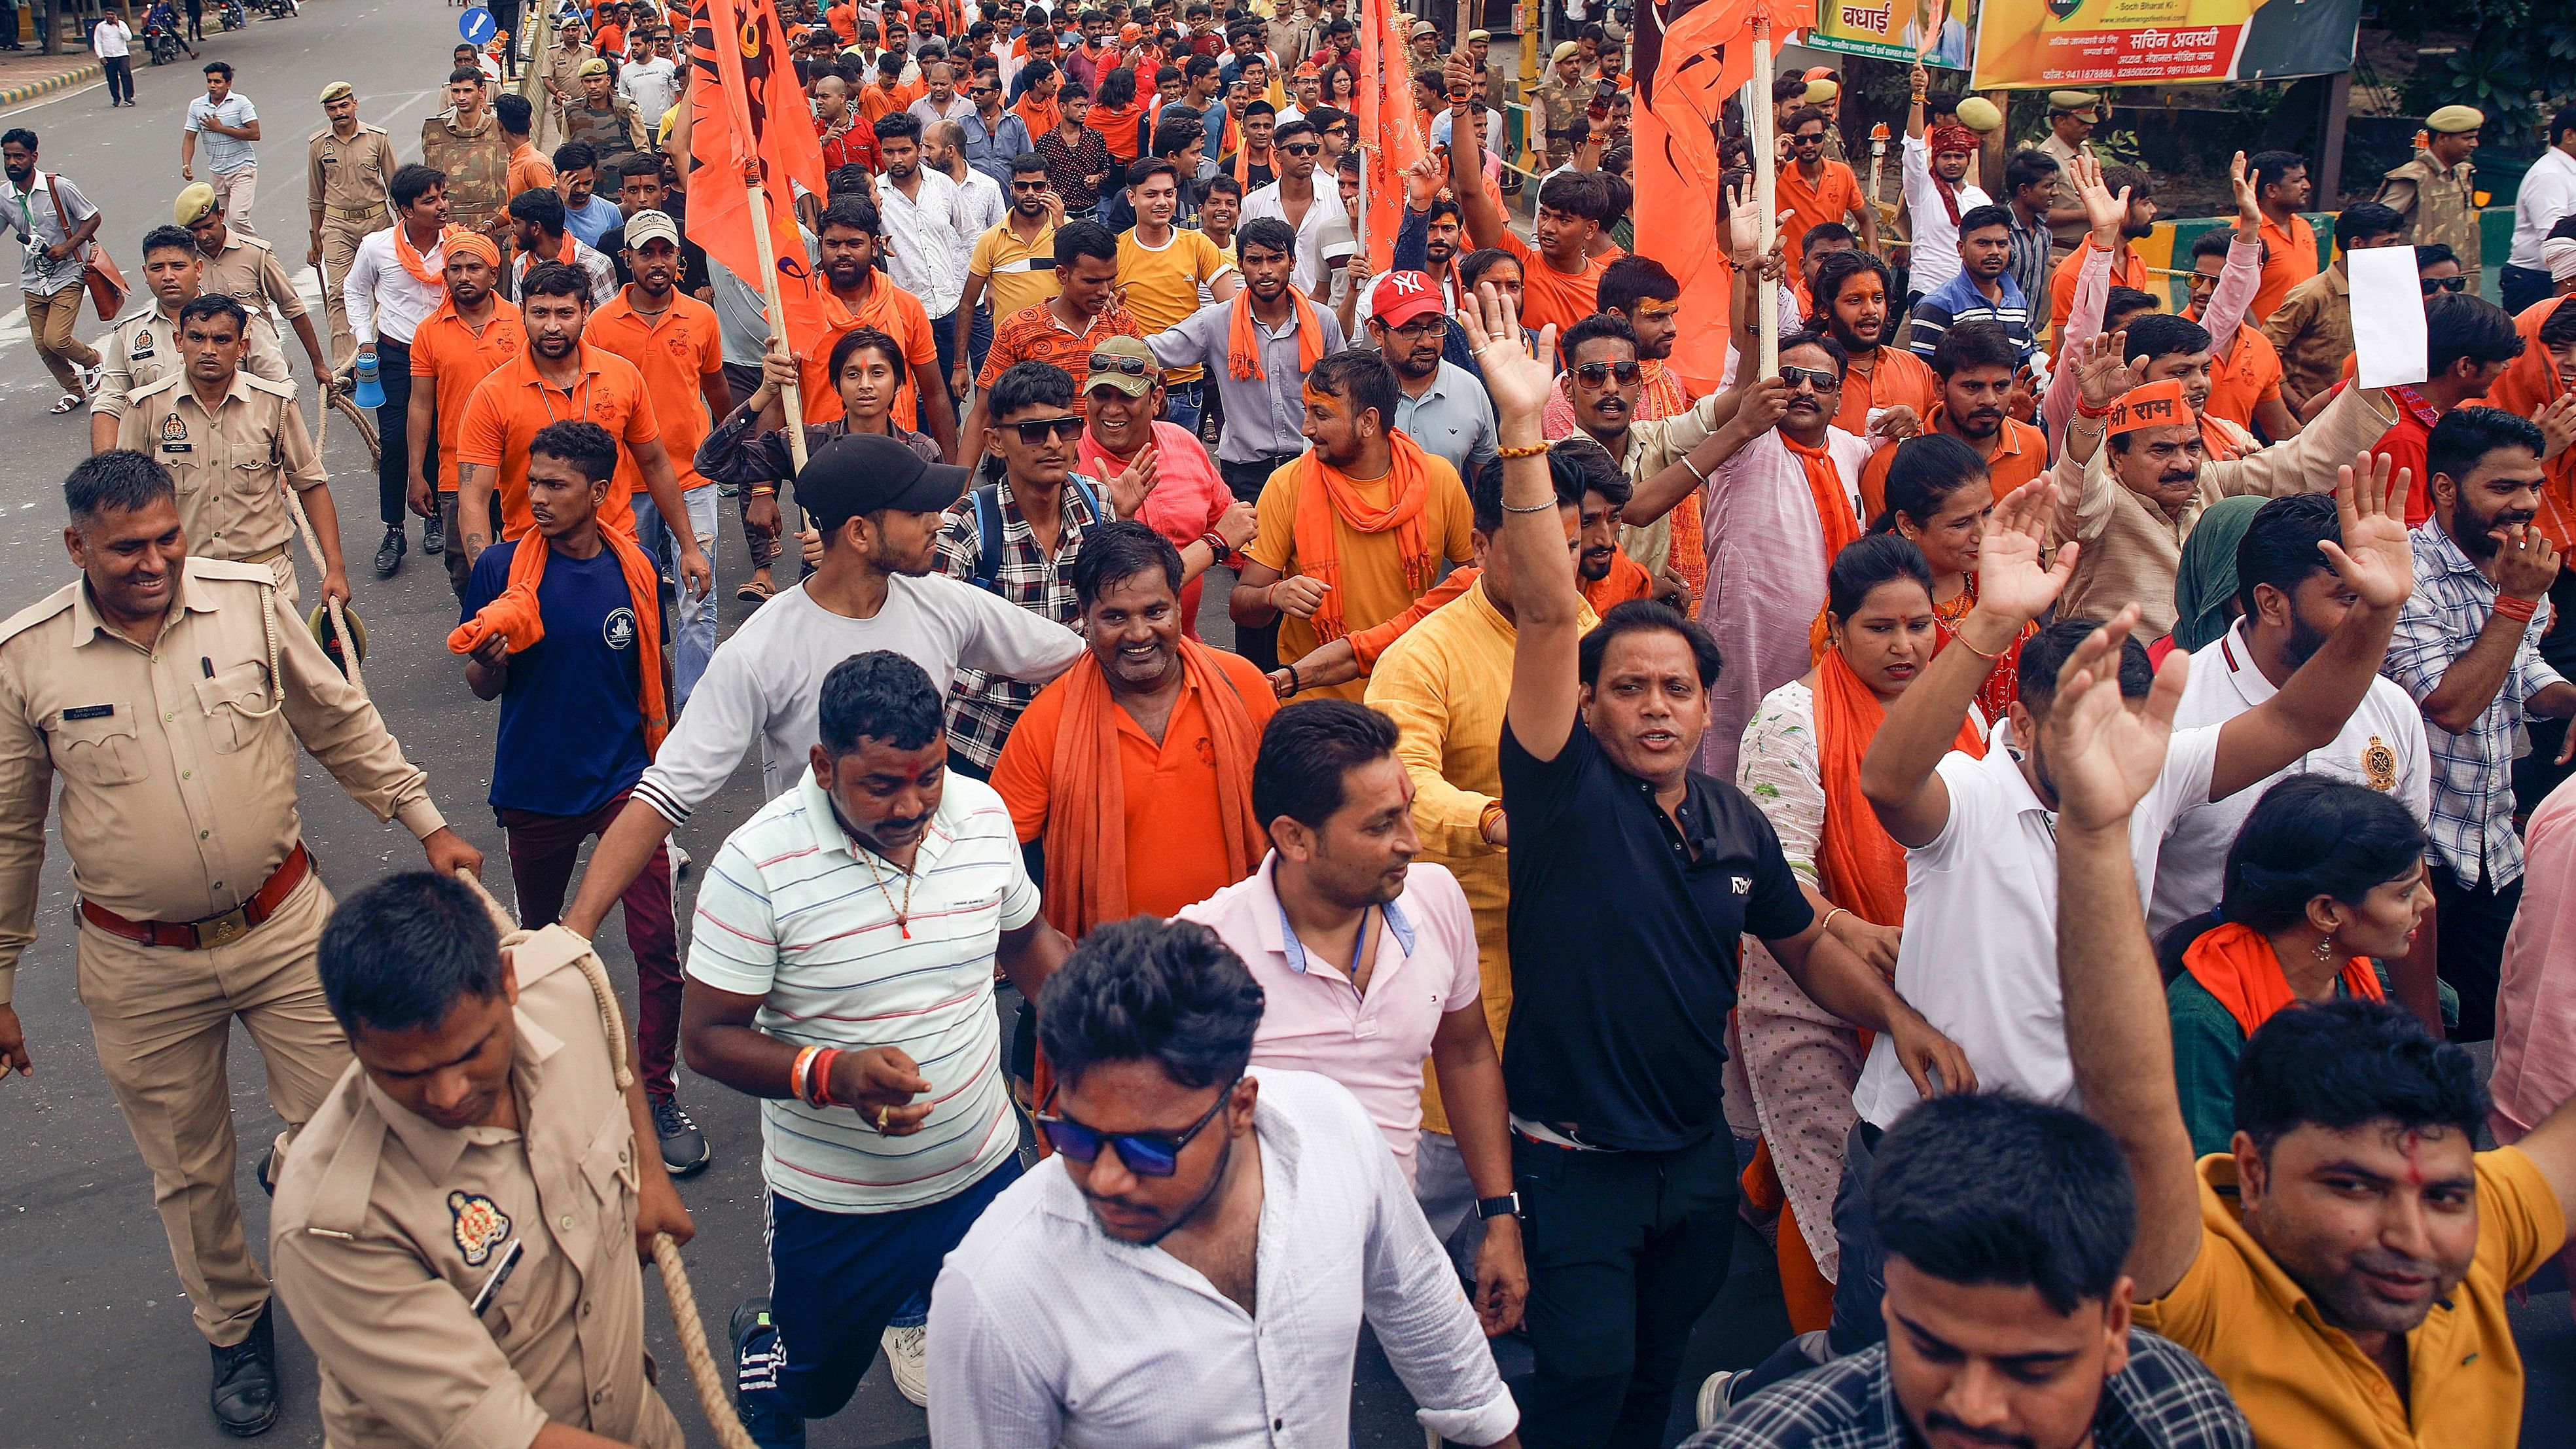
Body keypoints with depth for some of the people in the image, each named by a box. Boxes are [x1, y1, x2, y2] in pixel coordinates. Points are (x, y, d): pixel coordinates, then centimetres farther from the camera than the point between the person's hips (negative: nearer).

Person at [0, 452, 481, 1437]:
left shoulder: (251, 600, -7)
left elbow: (344, 729, 7)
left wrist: (427, 825, 8)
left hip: (284, 926, 1)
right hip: (140, 967, 0)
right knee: (189, 1173, 15)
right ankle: (235, 1328, 39)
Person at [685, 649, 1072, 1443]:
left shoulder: (983, 814, -8)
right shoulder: (758, 864, -21)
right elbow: (707, 1037, -15)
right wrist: (832, 1074, -32)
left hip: (984, 1172, 3)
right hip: (834, 1202, -3)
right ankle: (762, 1339, 53)